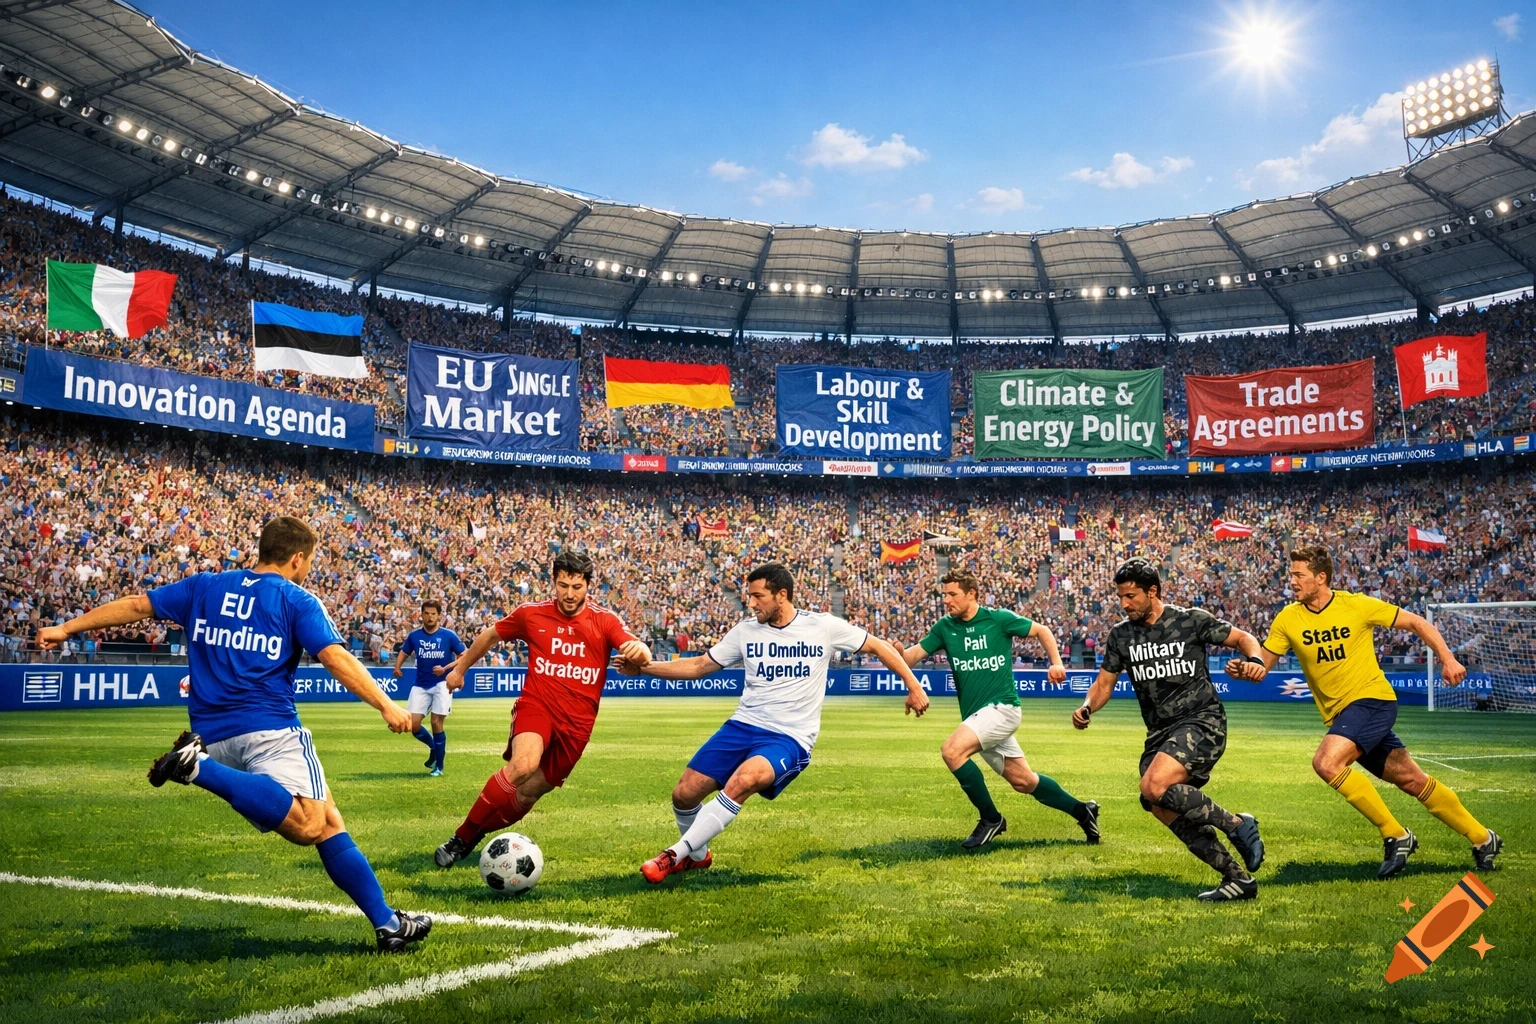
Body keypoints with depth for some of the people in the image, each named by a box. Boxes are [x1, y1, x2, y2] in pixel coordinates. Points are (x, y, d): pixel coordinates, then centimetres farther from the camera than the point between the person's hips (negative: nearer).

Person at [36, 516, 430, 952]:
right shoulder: (297, 601, 1)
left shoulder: (203, 587, 15)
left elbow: (135, 605, 19)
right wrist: (387, 706, -12)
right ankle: (198, 767, -25)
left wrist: (66, 629, 30)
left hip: (213, 733, 7)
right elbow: (336, 658, -11)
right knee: (315, 825, -22)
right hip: (270, 728, -7)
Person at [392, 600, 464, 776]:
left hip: (442, 684, -3)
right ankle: (433, 747, 29)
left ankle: (439, 766, 10)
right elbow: (404, 652, 16)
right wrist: (397, 667, -4)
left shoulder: (449, 635, -7)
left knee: (436, 723, -8)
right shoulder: (414, 635, 2)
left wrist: (445, 668, -17)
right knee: (413, 725, -3)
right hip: (420, 685, 4)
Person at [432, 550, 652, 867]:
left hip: (577, 721, 2)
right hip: (536, 704, -2)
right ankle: (460, 837, -15)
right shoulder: (531, 614, -1)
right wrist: (460, 668, 27)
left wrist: (639, 650, -43)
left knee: (527, 795, 6)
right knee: (522, 766, -31)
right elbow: (490, 635, 17)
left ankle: (475, 836, 32)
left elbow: (639, 655, -18)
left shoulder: (605, 621, -3)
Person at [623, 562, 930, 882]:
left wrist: (913, 686, 2)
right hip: (743, 726, 4)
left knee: (742, 781, -34)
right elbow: (698, 666, 10)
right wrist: (644, 667, 0)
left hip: (790, 738, -4)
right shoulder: (746, 631, 4)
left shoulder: (823, 627, -4)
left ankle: (676, 853, -19)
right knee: (684, 793, -6)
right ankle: (697, 855, 26)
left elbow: (878, 646, 7)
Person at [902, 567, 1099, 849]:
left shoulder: (999, 619, -7)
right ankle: (1082, 811, 33)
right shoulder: (944, 627, 4)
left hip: (1001, 707, -6)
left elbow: (1041, 631, 5)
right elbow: (912, 656, -5)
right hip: (976, 715, 6)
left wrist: (1056, 663, -9)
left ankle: (991, 819, -9)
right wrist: (896, 652, -26)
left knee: (952, 750, -25)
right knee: (1023, 781, 13)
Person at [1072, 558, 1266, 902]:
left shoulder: (1192, 621, -6)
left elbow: (1241, 638, 3)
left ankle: (1238, 825, -7)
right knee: (1166, 810, -3)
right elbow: (1104, 683, 12)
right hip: (1160, 731, 7)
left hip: (1202, 721, -7)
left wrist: (1255, 660, -19)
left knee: (1154, 788, -26)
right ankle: (1238, 878, 10)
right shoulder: (1120, 635, 7)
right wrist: (1086, 708, -9)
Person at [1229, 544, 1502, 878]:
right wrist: (1243, 669, -26)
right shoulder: (1288, 619, -1)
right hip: (1341, 714, 5)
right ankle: (1482, 839, 31)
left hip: (1372, 699, -5)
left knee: (1326, 762, -25)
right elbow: (1261, 665, -3)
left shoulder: (1357, 605, -9)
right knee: (1413, 780, 11)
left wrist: (1448, 659, -6)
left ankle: (1396, 836, -9)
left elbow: (1416, 623, 2)